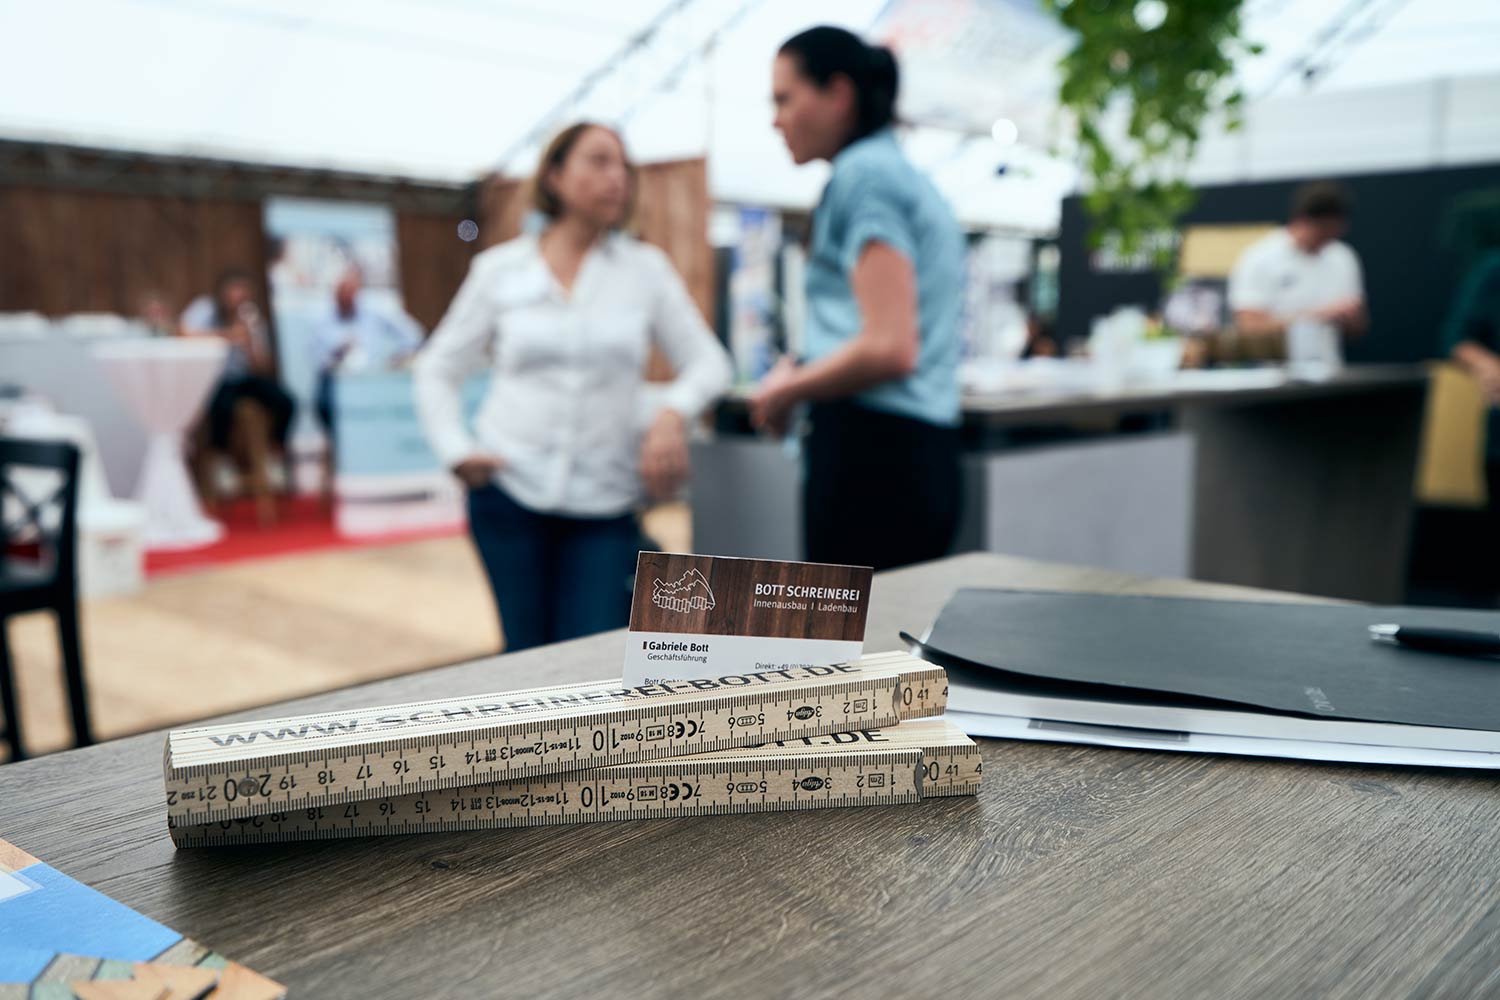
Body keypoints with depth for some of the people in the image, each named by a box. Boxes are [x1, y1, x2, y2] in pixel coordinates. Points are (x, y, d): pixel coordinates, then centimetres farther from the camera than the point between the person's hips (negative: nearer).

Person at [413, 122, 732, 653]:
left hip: (605, 502, 0)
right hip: (509, 491, 0)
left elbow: (708, 361, 7)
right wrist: (456, 450, -3)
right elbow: (436, 369, 12)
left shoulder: (646, 267, 5)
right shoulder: (499, 268, 5)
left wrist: (673, 411, -14)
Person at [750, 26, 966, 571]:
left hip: (871, 450, -10)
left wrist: (786, 389, -6)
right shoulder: (907, 175, 20)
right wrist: (804, 373, 16)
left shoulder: (862, 174, -9)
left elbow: (889, 349, -19)